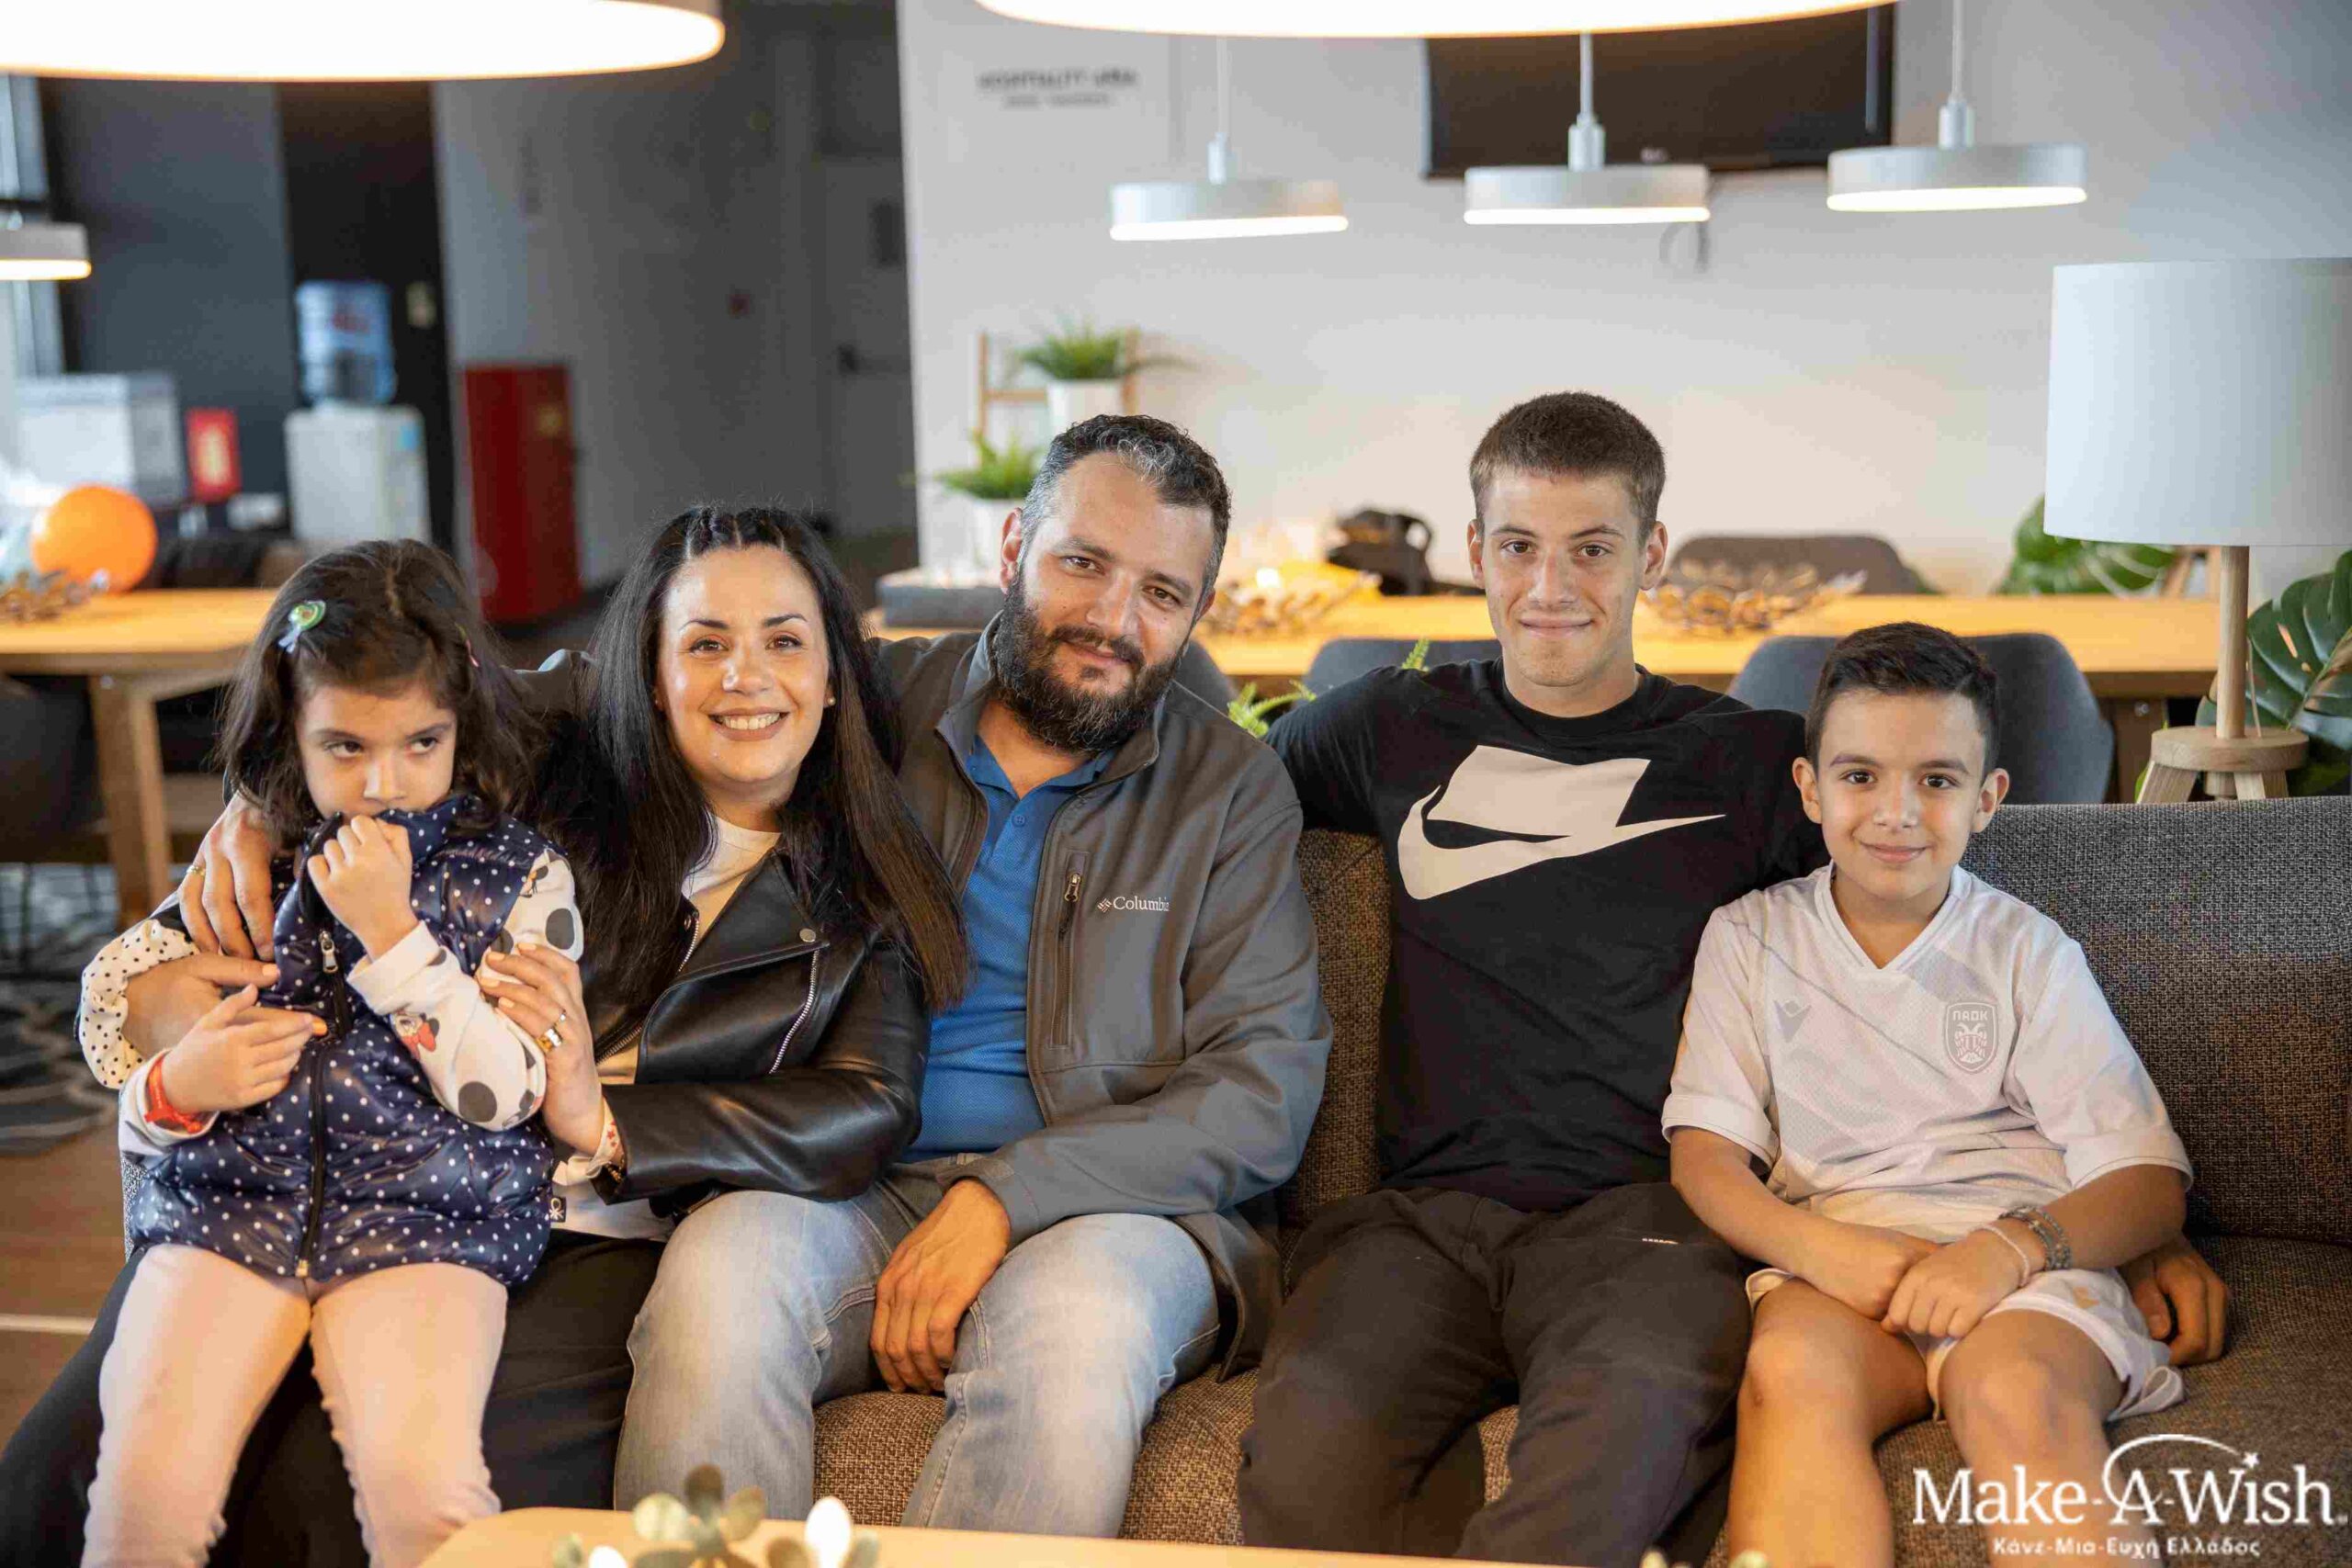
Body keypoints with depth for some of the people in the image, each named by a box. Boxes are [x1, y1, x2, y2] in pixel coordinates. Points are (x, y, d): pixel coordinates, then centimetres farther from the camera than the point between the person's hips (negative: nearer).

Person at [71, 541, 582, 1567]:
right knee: (151, 1482, -23)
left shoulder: (521, 876, 7)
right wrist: (178, 1087, -5)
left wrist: (391, 929, -10)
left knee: (421, 1483, -29)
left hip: (427, 1216, -2)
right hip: (226, 1201, 2)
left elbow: (502, 1094, -4)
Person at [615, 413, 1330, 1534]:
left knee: (1073, 1317, -36)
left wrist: (1009, 1195, -15)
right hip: (854, 1186, 2)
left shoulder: (1231, 790, 6)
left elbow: (1265, 1091, -4)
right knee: (717, 1270, -31)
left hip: (1119, 1202, -1)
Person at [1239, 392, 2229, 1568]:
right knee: (1313, 1439, -31)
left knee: (1642, 1414, -39)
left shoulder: (1753, 763, 14)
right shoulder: (1400, 733, 19)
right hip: (1428, 1210, 2)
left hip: (1645, 1214, -2)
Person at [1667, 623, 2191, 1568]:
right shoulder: (1749, 939, 15)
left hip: (2026, 1258, 0)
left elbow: (2152, 1185, 6)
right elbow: (1704, 1155, 6)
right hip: (1834, 1255, 1)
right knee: (1791, 1369, -35)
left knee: (2016, 1391, -36)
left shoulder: (2026, 950, 13)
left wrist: (2010, 1248, -16)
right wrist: (1813, 1244, -16)